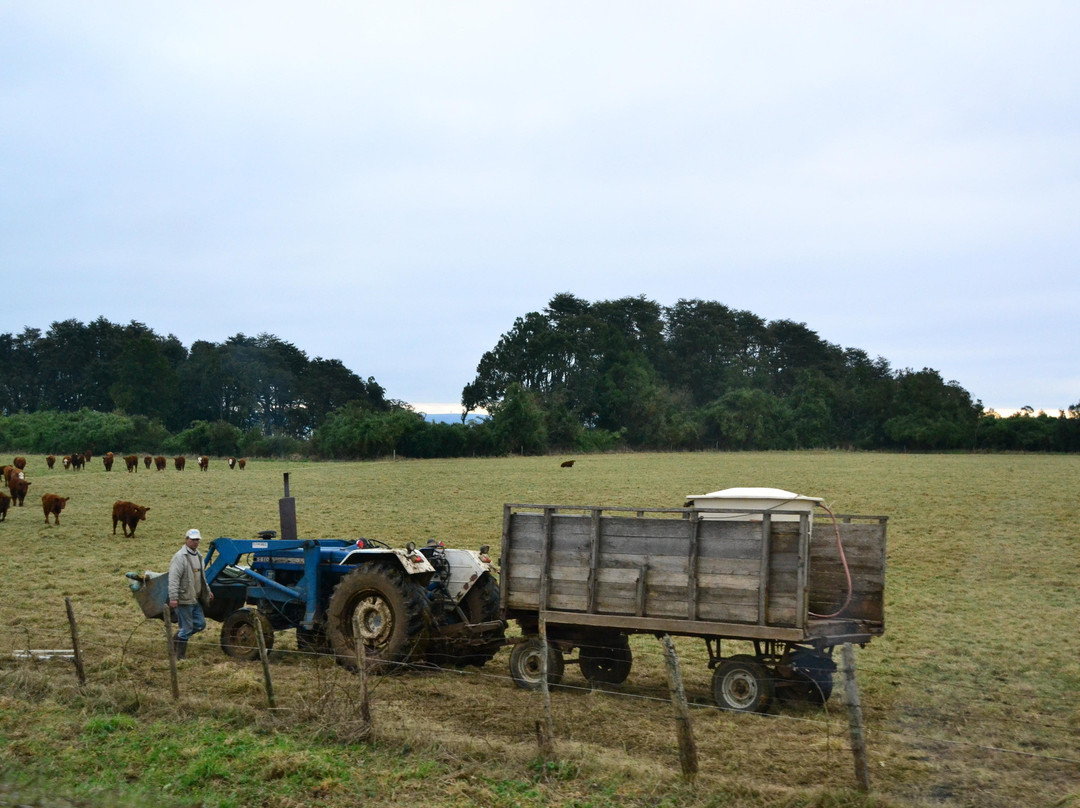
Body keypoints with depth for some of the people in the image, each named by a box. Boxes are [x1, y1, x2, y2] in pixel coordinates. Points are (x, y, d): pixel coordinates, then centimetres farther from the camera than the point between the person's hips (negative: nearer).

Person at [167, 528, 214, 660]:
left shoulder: (198, 556, 15)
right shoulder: (180, 557, -14)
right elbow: (173, 579, -21)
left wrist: (208, 591, 29)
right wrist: (173, 598, -27)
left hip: (195, 599, 9)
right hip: (184, 599, -9)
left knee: (200, 624, 12)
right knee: (186, 628, -2)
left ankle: (177, 639, 28)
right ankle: (180, 656, 10)